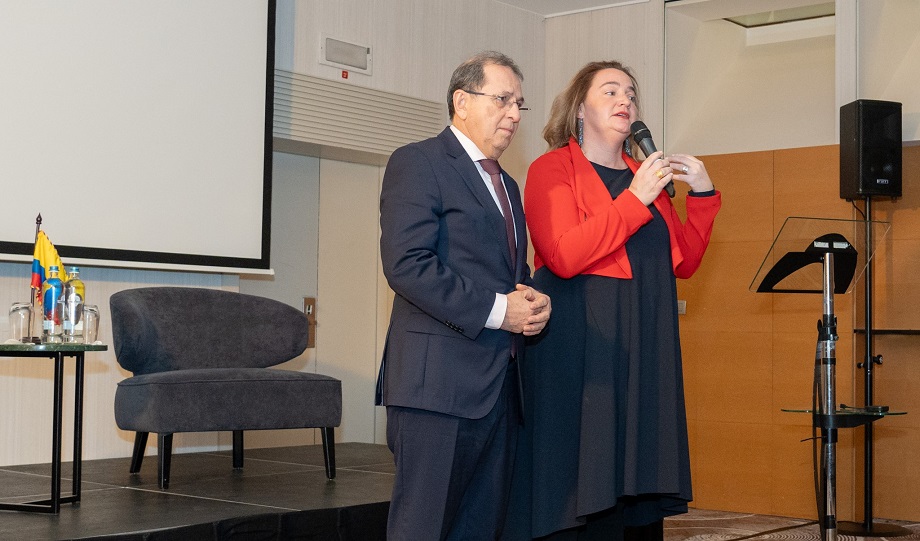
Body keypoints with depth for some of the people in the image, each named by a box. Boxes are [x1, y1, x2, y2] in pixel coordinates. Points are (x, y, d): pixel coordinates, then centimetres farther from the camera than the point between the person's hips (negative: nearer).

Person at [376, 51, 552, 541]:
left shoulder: (507, 186, 23)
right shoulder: (418, 162, -3)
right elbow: (406, 264, -15)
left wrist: (532, 303, 4)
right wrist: (496, 310, -17)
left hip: (501, 386, 8)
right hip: (441, 381, -8)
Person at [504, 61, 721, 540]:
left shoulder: (646, 175, 17)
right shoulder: (553, 169, 0)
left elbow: (682, 264, 19)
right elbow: (564, 256, -15)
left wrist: (702, 196, 7)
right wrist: (634, 200, -15)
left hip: (645, 353, 6)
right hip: (579, 349, -6)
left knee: (641, 502, 6)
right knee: (582, 502, -6)